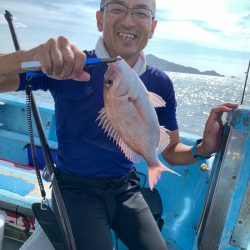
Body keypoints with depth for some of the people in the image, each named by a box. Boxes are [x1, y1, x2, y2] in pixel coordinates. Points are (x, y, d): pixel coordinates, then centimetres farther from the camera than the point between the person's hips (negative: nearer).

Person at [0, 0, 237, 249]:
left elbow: (171, 152, 2)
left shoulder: (160, 84, -5)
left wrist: (203, 148, -19)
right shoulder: (66, 68, -15)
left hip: (125, 188, 4)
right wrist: (31, 57, -45)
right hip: (75, 188, -3)